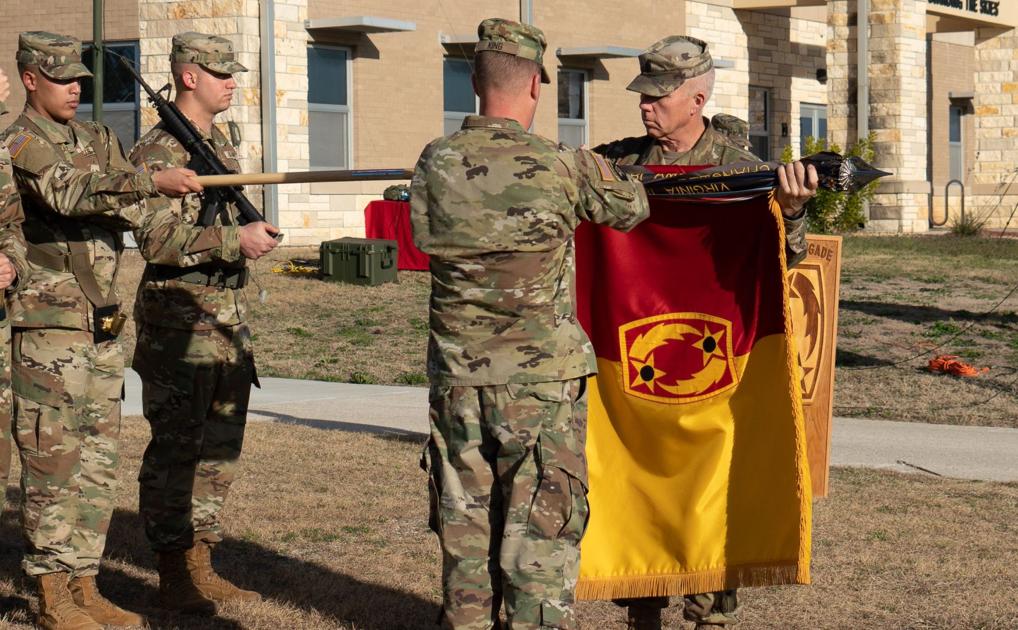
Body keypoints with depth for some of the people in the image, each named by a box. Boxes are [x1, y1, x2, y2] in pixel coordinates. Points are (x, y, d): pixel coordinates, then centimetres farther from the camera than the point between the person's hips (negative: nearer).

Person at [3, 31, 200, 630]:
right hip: (48, 326, -7)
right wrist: (153, 182, -34)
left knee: (98, 462, 9)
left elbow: (138, 210, 7)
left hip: (104, 324, 7)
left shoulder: (98, 139, 15)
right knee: (53, 463, -4)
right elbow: (71, 195, -25)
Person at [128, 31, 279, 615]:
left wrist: (255, 232, 11)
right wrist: (235, 240, -28)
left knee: (221, 446, 12)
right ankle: (174, 576, 3)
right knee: (175, 450, -3)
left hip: (228, 317, 9)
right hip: (178, 319, -9)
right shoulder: (159, 150, -12)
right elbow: (157, 238, -23)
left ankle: (200, 563, 20)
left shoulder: (221, 142, 15)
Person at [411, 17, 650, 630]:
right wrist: (607, 172, 27)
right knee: (541, 542, 3)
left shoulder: (436, 164, -2)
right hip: (541, 384, -4)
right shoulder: (563, 167, -11)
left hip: (457, 381, 4)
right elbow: (632, 209, 5)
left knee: (465, 534, 14)